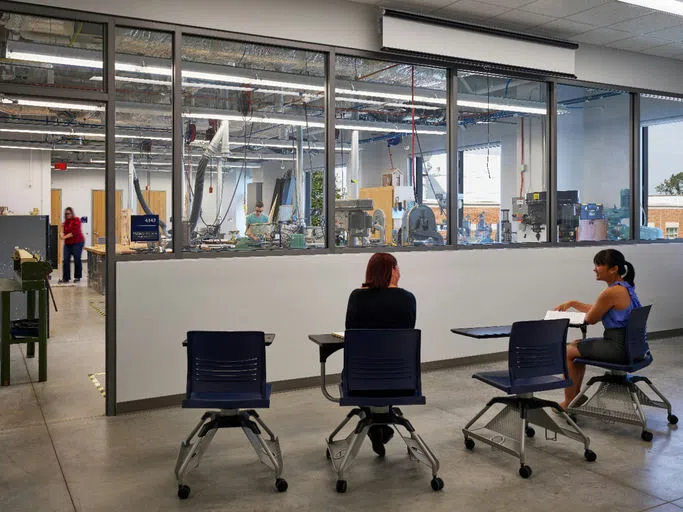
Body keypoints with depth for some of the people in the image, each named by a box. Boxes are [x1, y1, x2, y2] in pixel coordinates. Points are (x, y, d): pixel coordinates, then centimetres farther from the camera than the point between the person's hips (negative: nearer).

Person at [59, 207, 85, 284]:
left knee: (77, 259, 0)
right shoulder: (66, 221, 11)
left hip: (77, 242, -6)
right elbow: (64, 231, 11)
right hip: (67, 243, 6)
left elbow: (74, 232, -17)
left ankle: (77, 277, 12)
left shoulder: (76, 220, -9)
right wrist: (62, 234, -11)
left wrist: (65, 237, -18)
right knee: (65, 260, -2)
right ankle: (66, 278, 2)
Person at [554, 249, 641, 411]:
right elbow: (595, 310, 20)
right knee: (576, 344, 24)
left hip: (618, 348, -10)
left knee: (567, 352, 6)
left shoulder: (612, 292, -23)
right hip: (627, 344, 10)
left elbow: (590, 319, -10)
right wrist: (572, 303, 19)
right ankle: (575, 395, 32)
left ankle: (568, 403, 18)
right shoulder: (625, 287, 8)